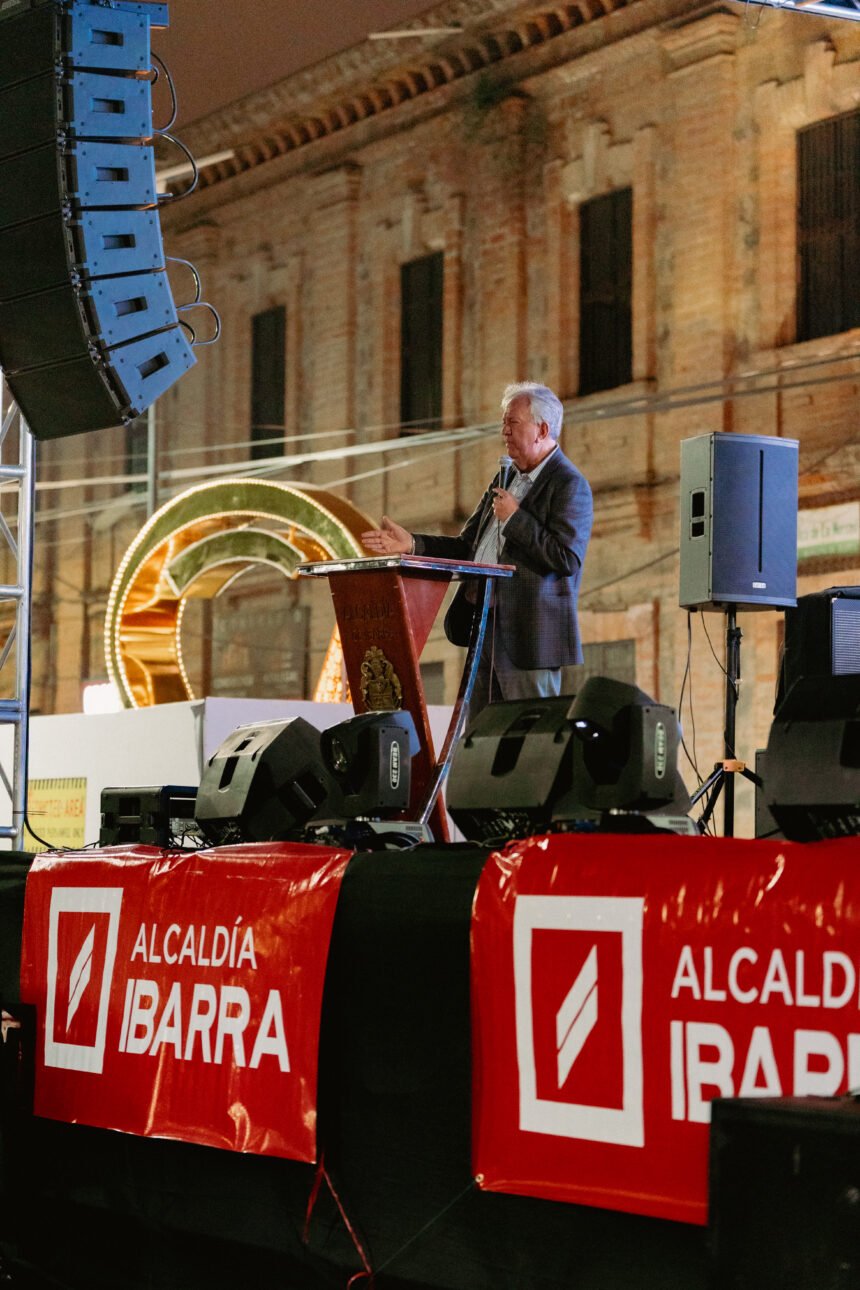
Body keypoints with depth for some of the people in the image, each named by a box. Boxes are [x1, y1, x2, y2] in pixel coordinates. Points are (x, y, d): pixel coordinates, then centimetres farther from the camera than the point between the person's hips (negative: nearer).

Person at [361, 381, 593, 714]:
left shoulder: (569, 485, -8)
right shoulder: (504, 482, 19)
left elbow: (568, 559, -19)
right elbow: (467, 547, 21)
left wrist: (515, 518, -13)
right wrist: (412, 544, 9)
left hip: (529, 637, -9)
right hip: (486, 634, 9)